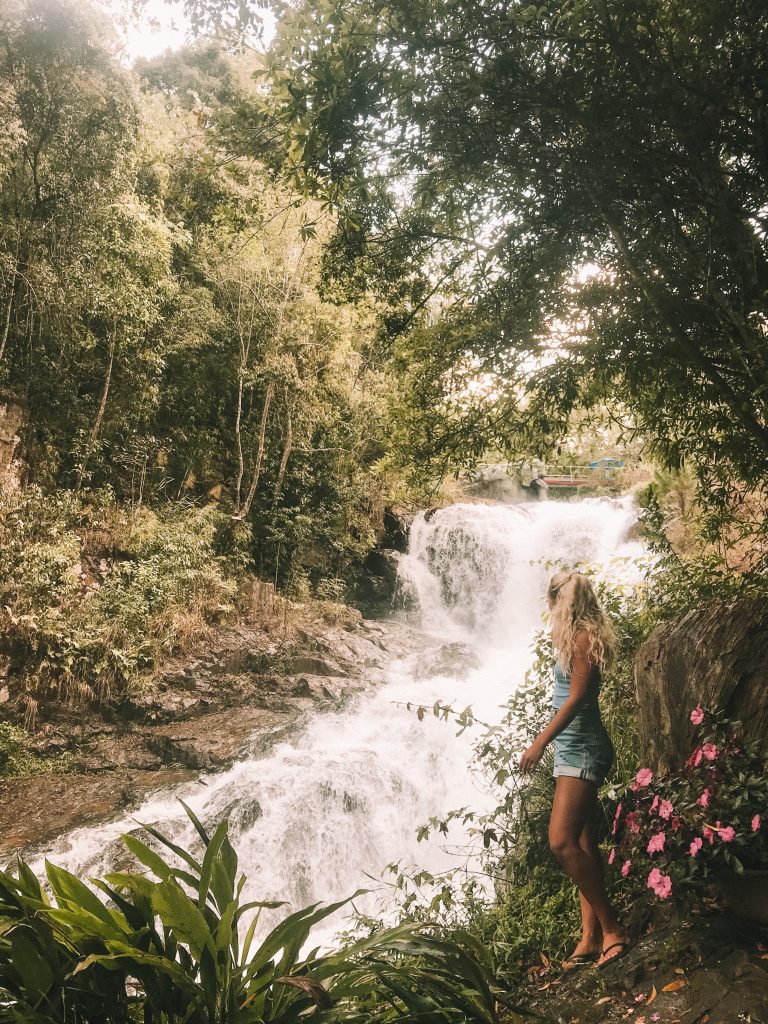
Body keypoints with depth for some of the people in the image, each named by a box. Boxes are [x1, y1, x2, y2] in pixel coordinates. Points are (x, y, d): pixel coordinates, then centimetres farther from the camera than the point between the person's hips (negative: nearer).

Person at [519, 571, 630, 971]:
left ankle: (611, 928, -6)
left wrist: (539, 742, -20)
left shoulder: (583, 637, -13)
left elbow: (577, 697, -19)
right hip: (573, 749, 10)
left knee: (562, 842, -16)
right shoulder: (574, 638, 14)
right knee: (582, 845, 10)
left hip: (581, 749, -10)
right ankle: (591, 937, 15)